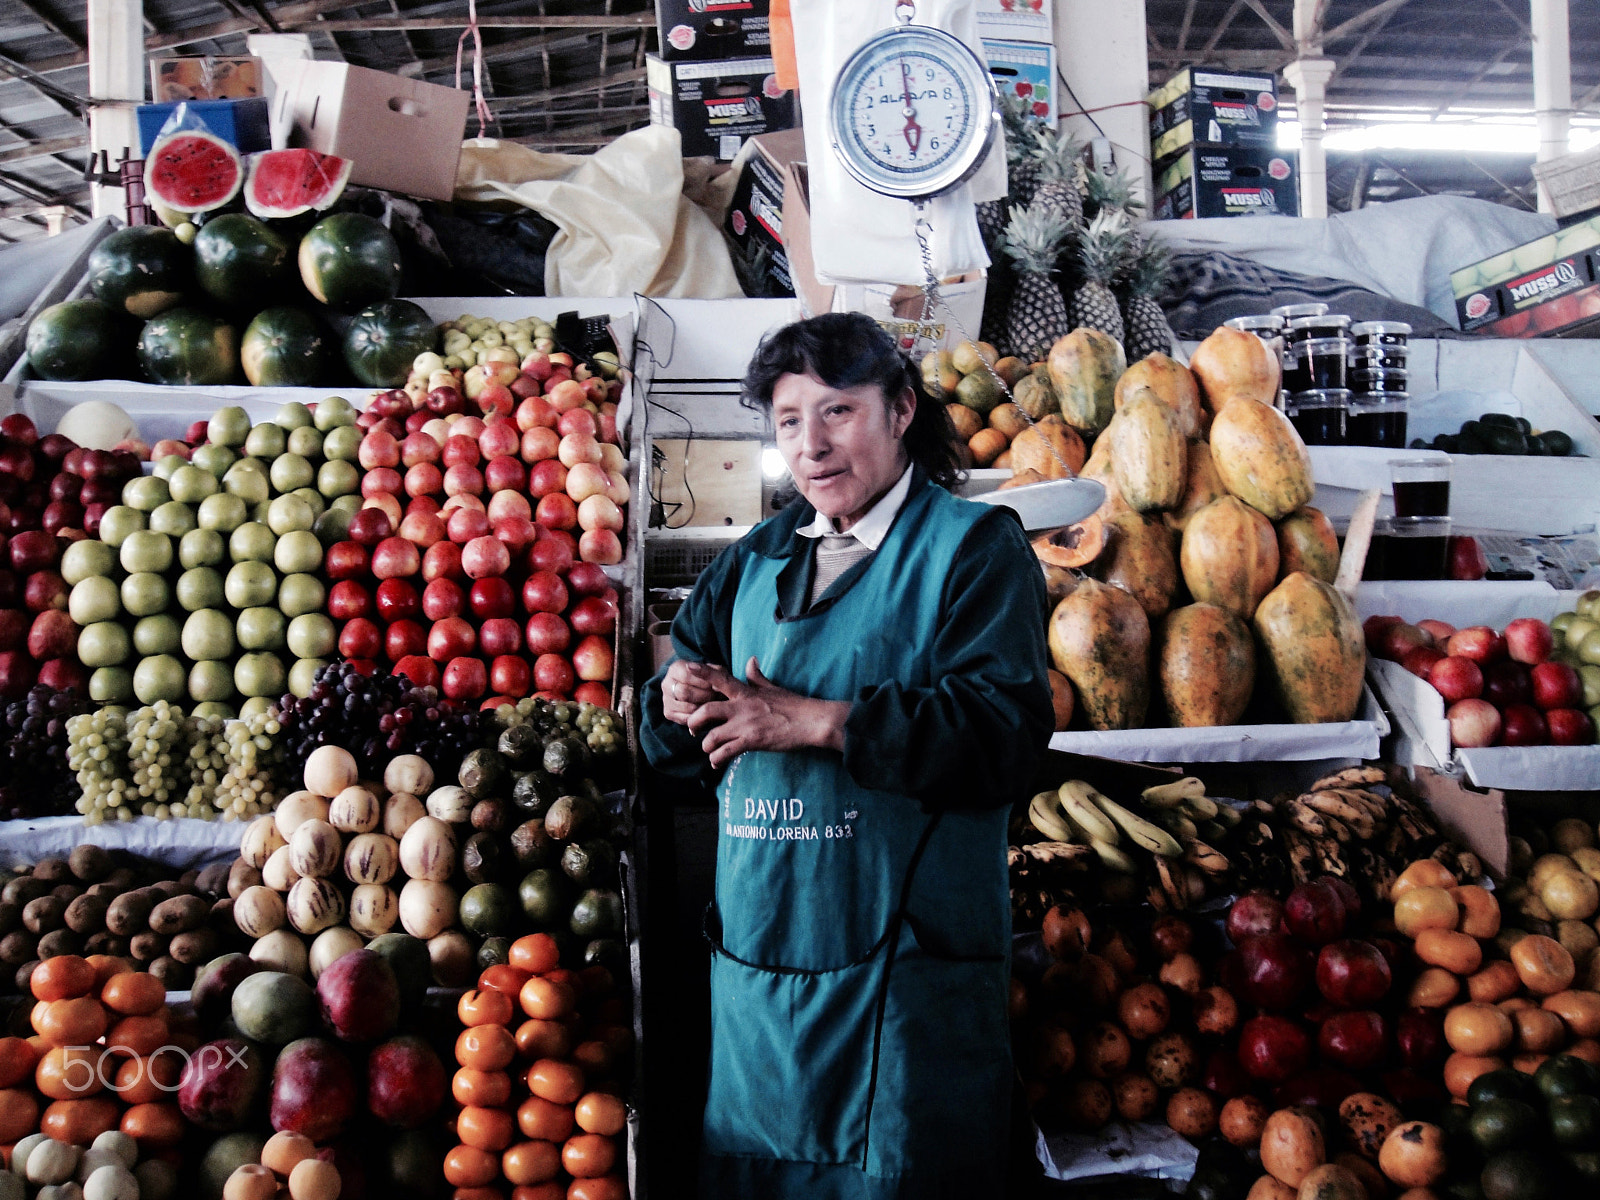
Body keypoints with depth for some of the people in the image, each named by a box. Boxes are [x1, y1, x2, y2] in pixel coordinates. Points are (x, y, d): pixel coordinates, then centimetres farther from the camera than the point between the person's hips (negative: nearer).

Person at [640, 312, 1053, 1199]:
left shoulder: (974, 548, -4)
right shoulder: (752, 562, 13)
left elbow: (1004, 735, -18)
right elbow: (674, 739, 14)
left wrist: (822, 721, -20)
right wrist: (677, 700, -9)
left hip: (907, 965, -5)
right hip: (756, 957, 6)